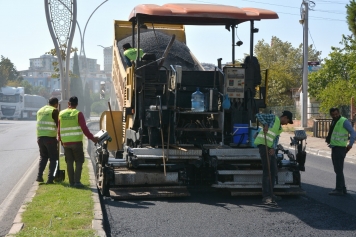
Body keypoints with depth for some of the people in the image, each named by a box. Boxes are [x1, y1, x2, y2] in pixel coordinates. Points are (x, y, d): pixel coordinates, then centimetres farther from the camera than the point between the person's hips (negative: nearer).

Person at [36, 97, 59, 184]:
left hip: (40, 137, 6)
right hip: (50, 137, -6)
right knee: (53, 158, 5)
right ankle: (50, 178, -4)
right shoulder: (54, 111, -7)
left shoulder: (40, 110, 14)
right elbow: (58, 124, -7)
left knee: (43, 157, 19)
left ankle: (39, 176, 6)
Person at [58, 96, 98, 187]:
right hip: (76, 142, -4)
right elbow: (84, 128, -13)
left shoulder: (61, 114, 5)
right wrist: (92, 138, -7)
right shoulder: (78, 114, -8)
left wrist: (60, 139, 25)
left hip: (66, 142, 4)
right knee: (79, 162, 3)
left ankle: (71, 182, 10)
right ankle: (77, 181, -6)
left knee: (69, 162, 10)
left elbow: (59, 129, 10)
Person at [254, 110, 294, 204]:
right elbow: (258, 115, -10)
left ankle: (270, 194, 22)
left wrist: (273, 148, -9)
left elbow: (276, 139, 10)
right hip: (263, 144, -10)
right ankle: (266, 196, -12)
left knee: (273, 170, 13)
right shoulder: (273, 118, -1)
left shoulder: (280, 128, 23)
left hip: (270, 147, 10)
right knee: (266, 171, -12)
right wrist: (265, 124, -23)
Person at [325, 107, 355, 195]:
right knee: (337, 170, 14)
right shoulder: (333, 122, 17)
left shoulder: (344, 121, -11)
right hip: (334, 148, 10)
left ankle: (339, 190, -5)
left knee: (339, 170, -8)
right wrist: (328, 139, 11)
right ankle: (342, 188, 22)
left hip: (340, 148, -10)